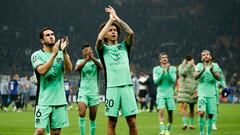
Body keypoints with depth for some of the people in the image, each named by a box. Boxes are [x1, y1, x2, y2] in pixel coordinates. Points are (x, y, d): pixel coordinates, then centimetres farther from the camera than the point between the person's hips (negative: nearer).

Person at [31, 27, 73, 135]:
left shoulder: (61, 54, 10)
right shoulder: (37, 55, 0)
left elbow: (68, 69, -7)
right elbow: (42, 71, -18)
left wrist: (64, 51, -19)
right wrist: (54, 54, -20)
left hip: (60, 100, 4)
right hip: (44, 100, -3)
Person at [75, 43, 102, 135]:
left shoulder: (96, 61, 4)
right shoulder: (80, 61, 4)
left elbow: (101, 67, -21)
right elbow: (77, 68, -19)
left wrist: (92, 57, -39)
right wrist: (86, 60, -38)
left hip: (94, 92, 1)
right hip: (83, 91, -1)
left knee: (93, 118, 4)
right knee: (81, 114, -19)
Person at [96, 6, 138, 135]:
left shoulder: (124, 46, 16)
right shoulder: (103, 49, 10)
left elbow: (130, 33, -2)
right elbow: (99, 38, -12)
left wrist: (116, 17, -1)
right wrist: (110, 19, -3)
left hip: (127, 86, 2)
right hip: (111, 87, -2)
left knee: (132, 121, -2)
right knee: (112, 122, 0)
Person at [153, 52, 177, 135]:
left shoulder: (172, 68, 5)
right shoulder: (156, 69, 4)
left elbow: (173, 80, -5)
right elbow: (156, 81, -4)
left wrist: (168, 71, -18)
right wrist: (163, 72, -16)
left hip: (170, 94, 1)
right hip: (160, 94, -1)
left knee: (170, 113, 4)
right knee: (161, 111, -17)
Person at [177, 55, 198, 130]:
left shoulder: (195, 67, 6)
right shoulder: (181, 66, 1)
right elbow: (183, 73, -20)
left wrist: (197, 90, -5)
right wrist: (189, 65, -21)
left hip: (193, 90, 2)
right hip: (184, 89, -2)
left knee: (192, 107, 8)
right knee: (184, 105, -15)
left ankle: (191, 123, 17)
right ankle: (184, 123, -19)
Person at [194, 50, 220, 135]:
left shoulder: (215, 65, 5)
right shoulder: (199, 65, 5)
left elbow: (218, 77, -9)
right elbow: (195, 77, -10)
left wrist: (212, 71, -28)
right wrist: (203, 70, -28)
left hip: (212, 94, 1)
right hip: (202, 94, -1)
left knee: (210, 115, 3)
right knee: (201, 113, -17)